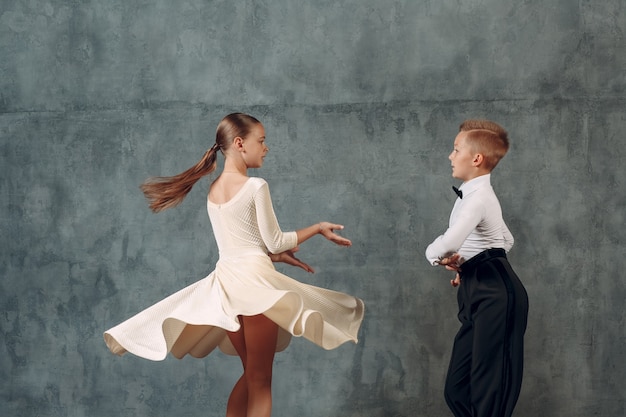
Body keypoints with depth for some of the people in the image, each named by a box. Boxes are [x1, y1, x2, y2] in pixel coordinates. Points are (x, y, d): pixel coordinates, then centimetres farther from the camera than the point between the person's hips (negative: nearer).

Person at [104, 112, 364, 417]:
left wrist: (279, 255, 19)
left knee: (250, 374, 19)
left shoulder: (213, 191, 11)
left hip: (225, 281, 7)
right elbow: (274, 242, -7)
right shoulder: (255, 186, -11)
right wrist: (318, 228, 4)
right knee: (260, 379, 2)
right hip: (254, 280, -7)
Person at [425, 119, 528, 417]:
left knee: (489, 393, -8)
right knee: (457, 390, 9)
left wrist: (434, 254, -9)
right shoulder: (475, 194, 18)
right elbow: (506, 240, 32)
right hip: (480, 295, 11)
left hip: (494, 295, -11)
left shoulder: (478, 197, -15)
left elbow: (449, 243, -32)